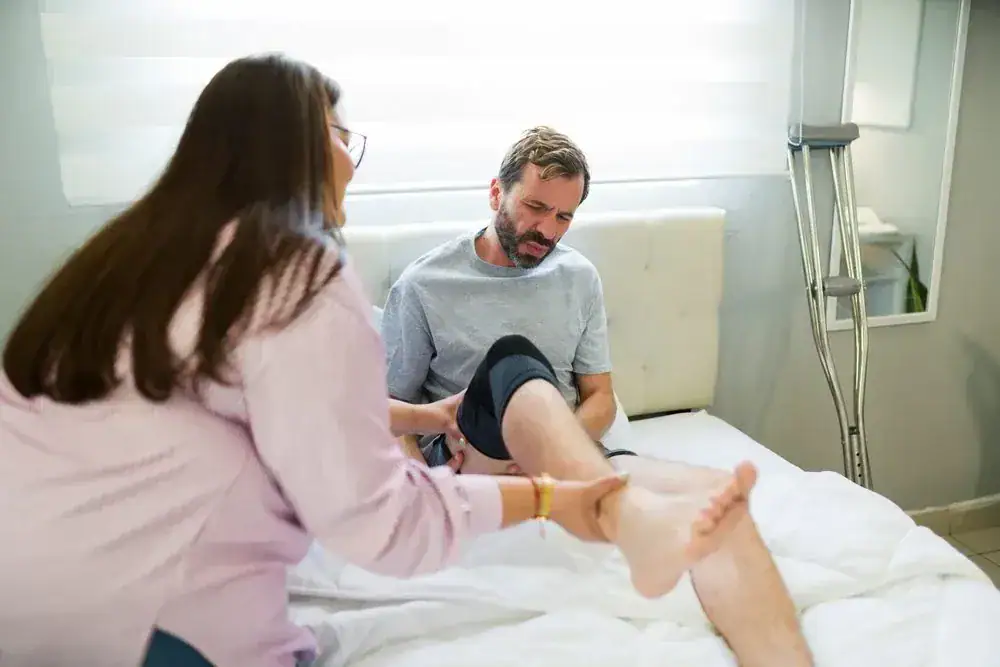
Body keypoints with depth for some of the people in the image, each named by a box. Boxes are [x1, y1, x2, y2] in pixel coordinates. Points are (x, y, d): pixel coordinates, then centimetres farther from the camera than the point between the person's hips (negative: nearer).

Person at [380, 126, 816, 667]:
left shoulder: (579, 278, 11)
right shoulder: (424, 285, 1)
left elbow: (600, 400, 10)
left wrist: (548, 451, -12)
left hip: (569, 456, 4)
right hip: (470, 466, -3)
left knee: (718, 493, -24)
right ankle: (637, 516, -62)